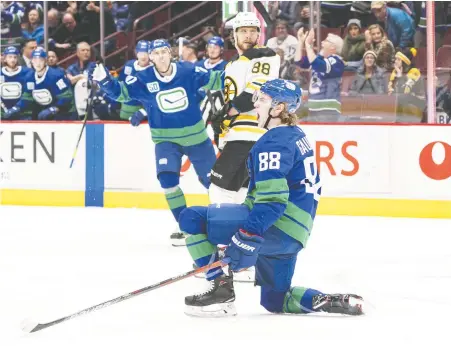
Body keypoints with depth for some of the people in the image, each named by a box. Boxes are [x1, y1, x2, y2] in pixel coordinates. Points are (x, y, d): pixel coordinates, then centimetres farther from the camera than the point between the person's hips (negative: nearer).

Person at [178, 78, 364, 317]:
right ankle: (335, 302, 7)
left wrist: (247, 239, -30)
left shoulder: (274, 142, -14)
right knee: (274, 300, 23)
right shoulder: (296, 136, 16)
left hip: (275, 226, -10)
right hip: (293, 234, 10)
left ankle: (221, 290, -9)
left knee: (192, 219, -11)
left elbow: (271, 201, -25)